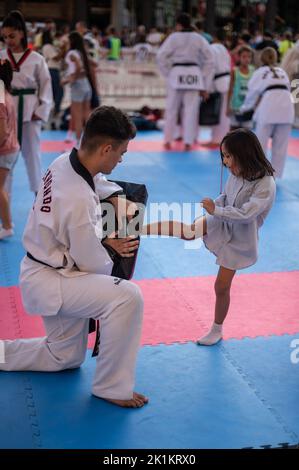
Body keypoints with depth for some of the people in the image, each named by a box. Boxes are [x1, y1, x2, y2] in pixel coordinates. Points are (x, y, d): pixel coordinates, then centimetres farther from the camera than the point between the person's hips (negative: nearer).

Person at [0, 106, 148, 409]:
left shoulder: (65, 161, -7)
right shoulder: (79, 200, -34)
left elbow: (93, 179, 20)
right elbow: (92, 263, -21)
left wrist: (114, 195, 3)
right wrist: (111, 250, 1)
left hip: (44, 273, 10)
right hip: (50, 282, -10)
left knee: (65, 357, 22)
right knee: (127, 297, -27)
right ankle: (111, 387, -10)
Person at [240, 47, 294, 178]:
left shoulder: (259, 72, 15)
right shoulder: (282, 71, 25)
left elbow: (253, 93, 18)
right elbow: (287, 89, 22)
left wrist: (244, 108, 34)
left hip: (268, 107, -3)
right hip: (286, 105, 3)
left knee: (260, 143, 7)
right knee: (280, 145, 9)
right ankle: (275, 175, 14)